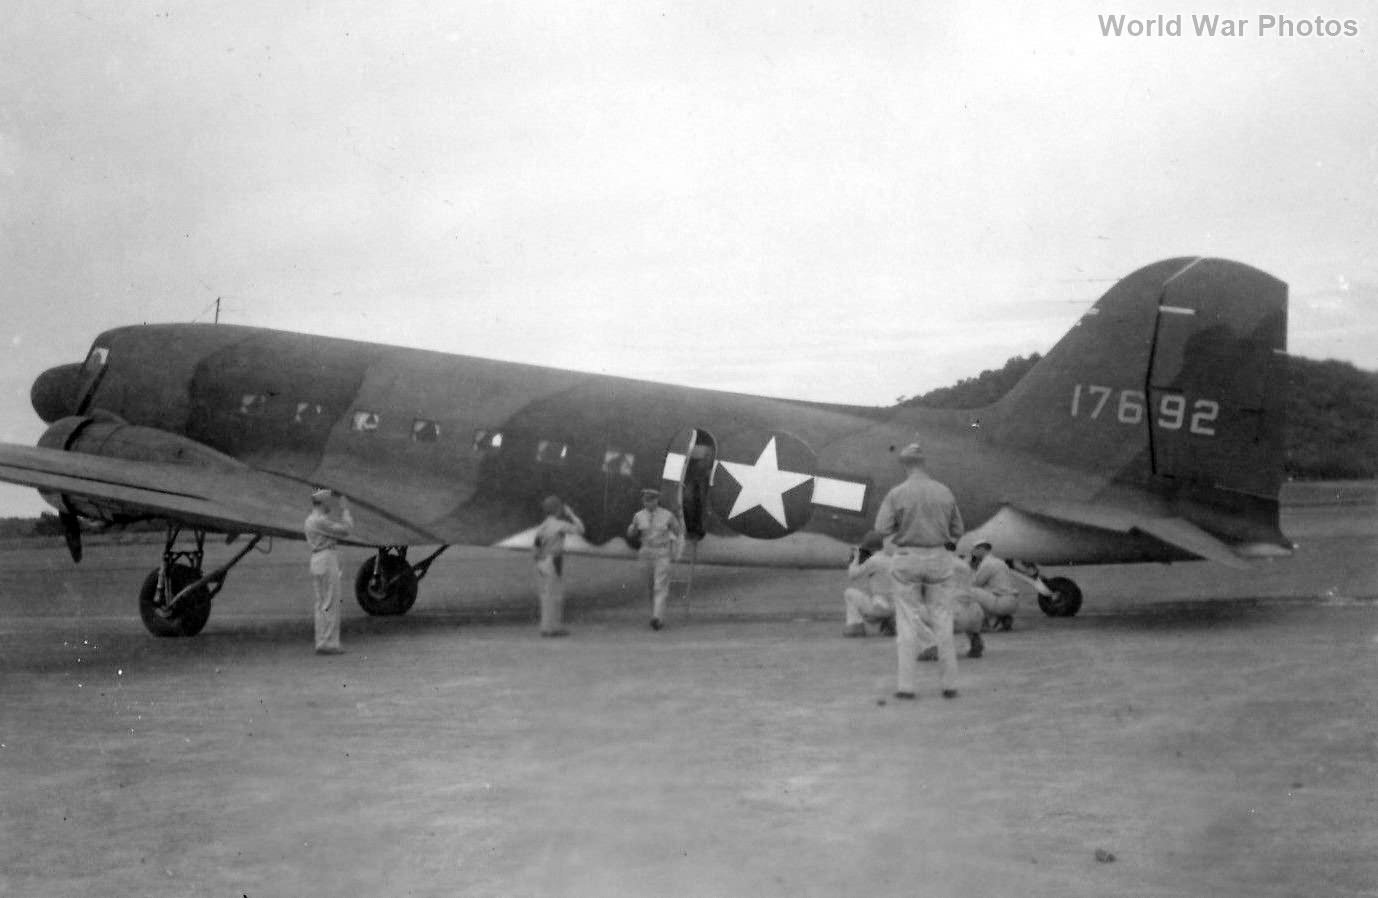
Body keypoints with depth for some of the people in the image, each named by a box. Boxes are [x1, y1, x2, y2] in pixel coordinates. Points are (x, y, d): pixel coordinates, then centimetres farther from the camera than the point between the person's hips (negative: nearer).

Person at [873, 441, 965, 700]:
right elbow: (957, 531, 6)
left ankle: (906, 685, 1)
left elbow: (883, 528, -12)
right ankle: (949, 684, 9)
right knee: (942, 623, 7)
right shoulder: (944, 492, 1)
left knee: (907, 624, 3)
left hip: (907, 559, -2)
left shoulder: (896, 494, -8)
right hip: (939, 559, 2)